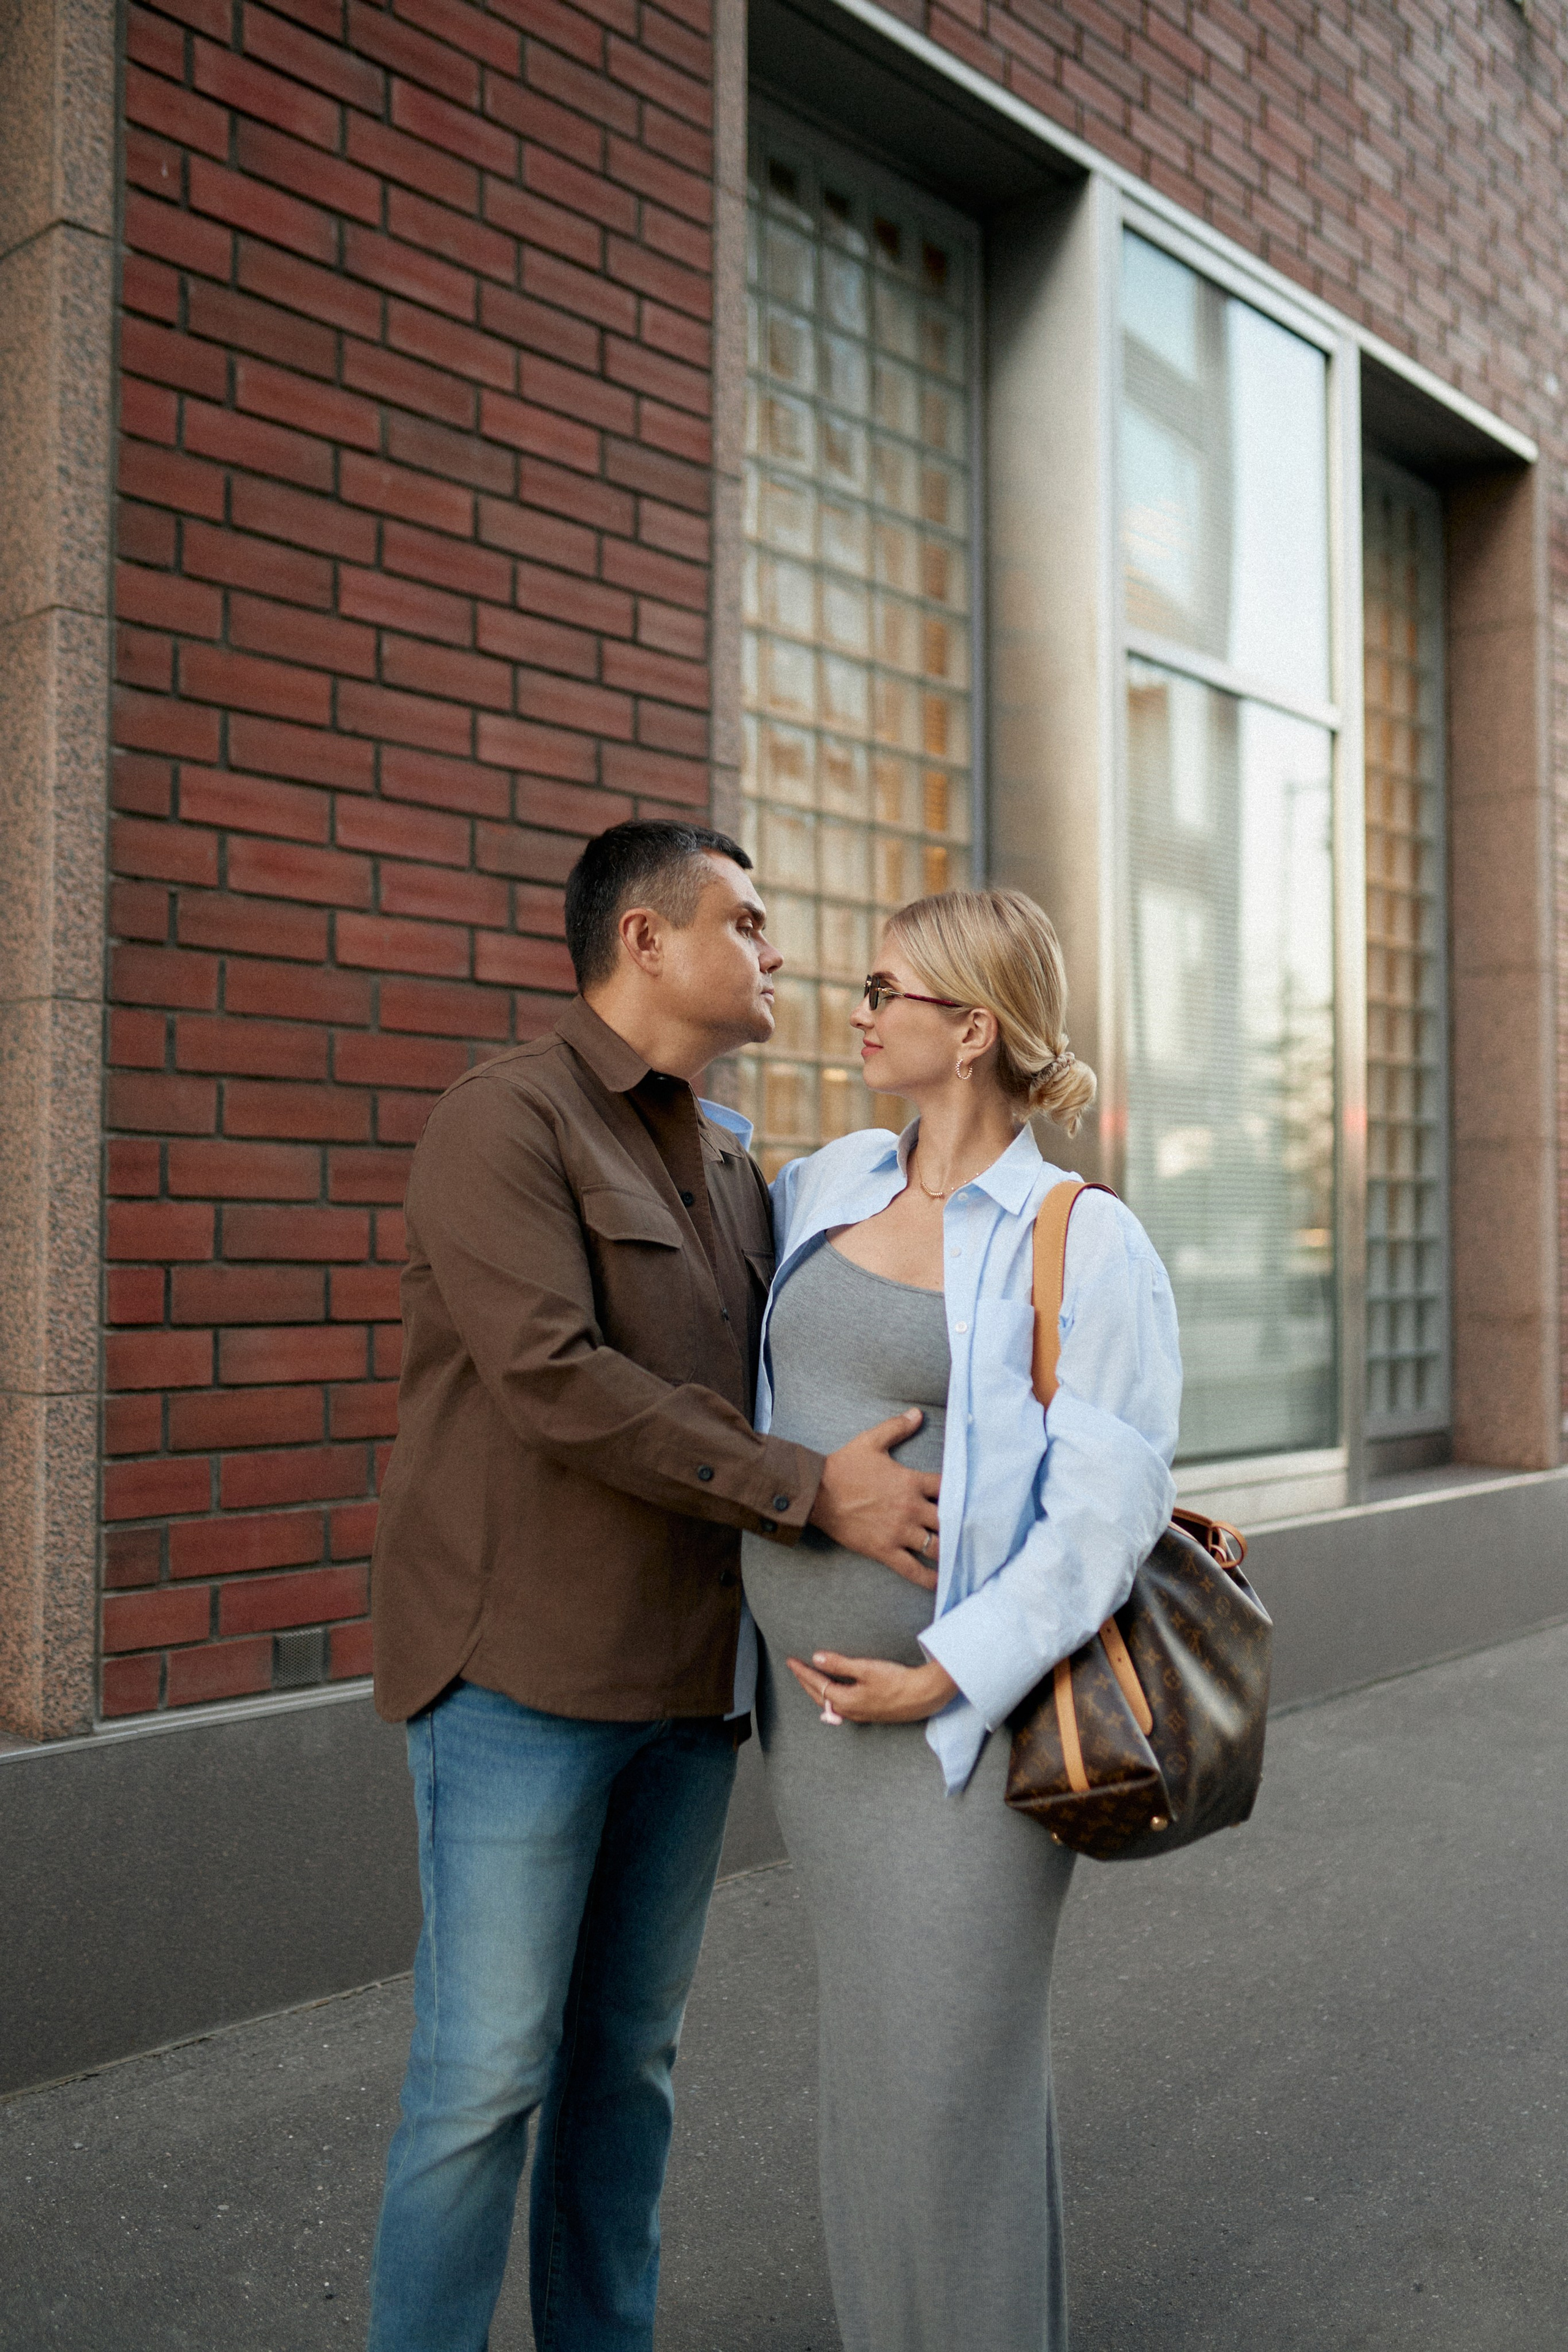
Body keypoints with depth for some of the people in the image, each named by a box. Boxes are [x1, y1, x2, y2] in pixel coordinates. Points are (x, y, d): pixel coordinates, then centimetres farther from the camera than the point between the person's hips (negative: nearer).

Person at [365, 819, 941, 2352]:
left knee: (631, 2055, 15)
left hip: (690, 1677, 7)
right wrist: (810, 1492, -18)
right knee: (489, 2069, -1)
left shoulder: (732, 1165, 15)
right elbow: (557, 1382, -21)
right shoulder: (505, 1120, -10)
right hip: (524, 1666, -7)